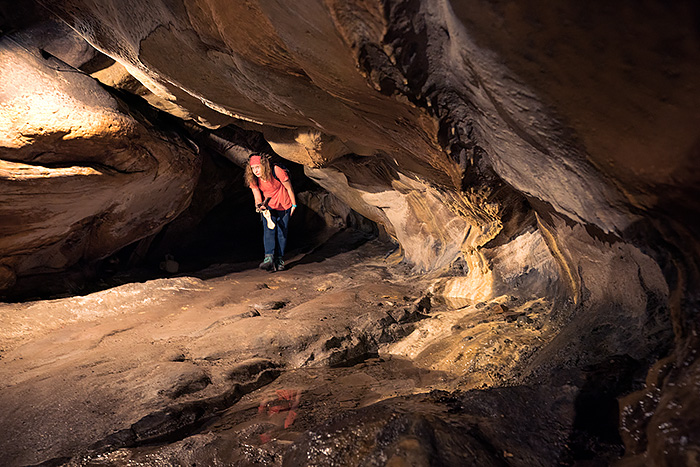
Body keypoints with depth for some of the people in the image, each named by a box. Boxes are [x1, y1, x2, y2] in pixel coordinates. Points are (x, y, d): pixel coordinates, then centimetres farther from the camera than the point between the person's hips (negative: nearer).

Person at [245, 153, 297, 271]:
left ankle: (279, 260, 12)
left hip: (283, 206, -2)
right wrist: (259, 205, -32)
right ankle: (269, 258, -25)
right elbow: (257, 196, -9)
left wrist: (294, 205, -4)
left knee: (282, 232, 2)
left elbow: (289, 188, -14)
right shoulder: (253, 179, -13)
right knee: (268, 230, -16)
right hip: (268, 206, 2)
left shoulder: (277, 171, -26)